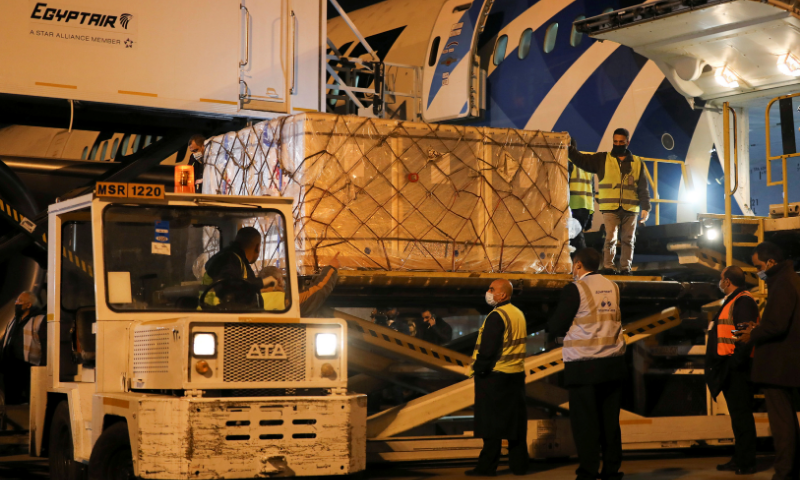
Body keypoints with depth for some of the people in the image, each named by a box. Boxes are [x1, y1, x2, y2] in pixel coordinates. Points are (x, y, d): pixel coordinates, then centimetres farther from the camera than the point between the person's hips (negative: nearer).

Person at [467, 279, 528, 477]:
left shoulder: (496, 316, -16)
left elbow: (487, 349, -20)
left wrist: (478, 369, -10)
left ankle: (487, 466, 1)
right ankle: (519, 464, 13)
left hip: (494, 377, -8)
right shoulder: (519, 314, 11)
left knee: (491, 423, -2)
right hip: (516, 375, 8)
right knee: (516, 421, 10)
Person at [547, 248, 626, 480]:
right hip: (613, 362, 6)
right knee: (610, 419, 11)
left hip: (583, 366, -5)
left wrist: (551, 328, 15)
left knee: (585, 422, 0)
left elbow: (556, 327, -9)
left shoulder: (575, 289, -10)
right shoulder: (612, 287, 8)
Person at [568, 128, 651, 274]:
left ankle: (625, 268, 12)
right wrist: (570, 149, -14)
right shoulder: (602, 159, 9)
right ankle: (608, 267, -6)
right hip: (610, 208, -2)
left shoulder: (637, 163, 12)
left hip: (630, 209, 2)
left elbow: (643, 188, 11)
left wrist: (645, 208, 3)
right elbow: (582, 160, 2)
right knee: (610, 238, -11)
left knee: (628, 240, 5)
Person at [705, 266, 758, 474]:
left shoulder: (743, 301, -13)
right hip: (729, 367, 11)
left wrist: (736, 361, -26)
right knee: (737, 413, 14)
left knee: (741, 414, -7)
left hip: (738, 367, -11)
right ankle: (740, 459, 21)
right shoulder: (732, 301, 20)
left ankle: (747, 463, -3)